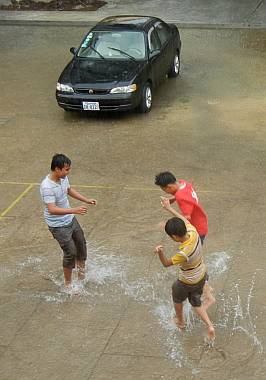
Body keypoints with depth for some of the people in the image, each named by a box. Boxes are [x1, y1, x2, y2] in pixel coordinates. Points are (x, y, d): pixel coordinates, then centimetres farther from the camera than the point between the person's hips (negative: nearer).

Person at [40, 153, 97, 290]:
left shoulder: (63, 178, -6)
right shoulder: (47, 187, -31)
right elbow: (52, 209, -38)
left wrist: (87, 200, 12)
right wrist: (74, 210, -46)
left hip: (71, 220, 8)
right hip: (58, 226, -8)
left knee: (81, 243, 21)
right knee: (70, 252, -5)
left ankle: (81, 271, 46)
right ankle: (68, 284, 15)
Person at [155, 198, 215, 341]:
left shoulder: (183, 253, -40)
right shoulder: (193, 232, -24)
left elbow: (166, 263, -24)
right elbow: (184, 220, -3)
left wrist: (160, 252, -45)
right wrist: (169, 207, 5)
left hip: (187, 283, -6)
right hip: (201, 276, 6)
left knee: (177, 298, 28)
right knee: (196, 303, 27)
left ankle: (180, 321, 51)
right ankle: (210, 326, 16)